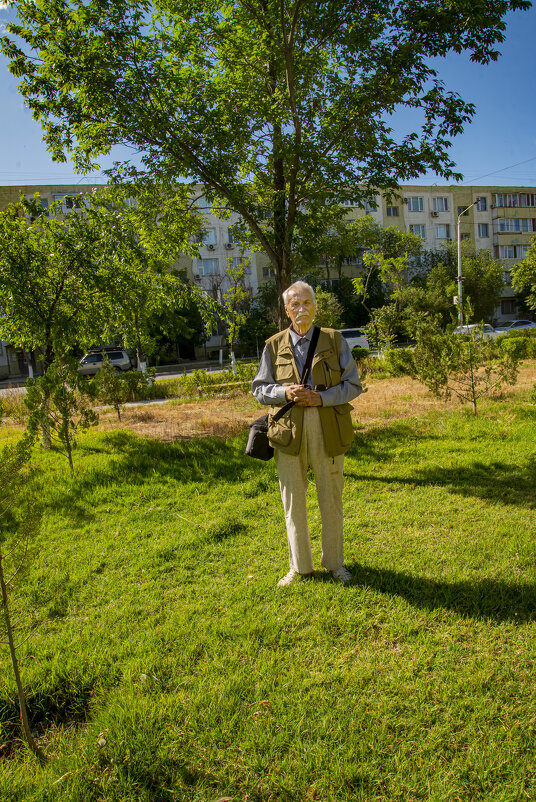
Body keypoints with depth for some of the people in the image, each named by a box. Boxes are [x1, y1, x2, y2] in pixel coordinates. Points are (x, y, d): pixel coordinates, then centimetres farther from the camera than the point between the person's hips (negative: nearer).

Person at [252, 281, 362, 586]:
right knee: (293, 501, 7)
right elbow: (259, 389, 10)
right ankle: (300, 566, 23)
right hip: (288, 430, 1)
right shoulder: (274, 345, 8)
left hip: (328, 429, 0)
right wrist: (284, 393, -11)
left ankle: (335, 562, 28)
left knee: (331, 499, 9)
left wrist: (322, 397, -14)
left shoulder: (335, 340, 5)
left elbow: (353, 384, 2)